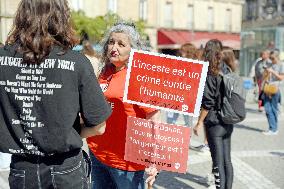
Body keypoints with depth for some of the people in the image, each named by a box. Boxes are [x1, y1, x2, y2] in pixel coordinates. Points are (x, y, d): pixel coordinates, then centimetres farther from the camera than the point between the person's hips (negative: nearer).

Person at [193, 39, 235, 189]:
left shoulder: (210, 74, -14)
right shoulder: (227, 71, 5)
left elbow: (208, 102, -16)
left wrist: (199, 123, -9)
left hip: (214, 123, -7)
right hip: (228, 123, 7)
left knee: (218, 163, 0)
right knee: (227, 161, 14)